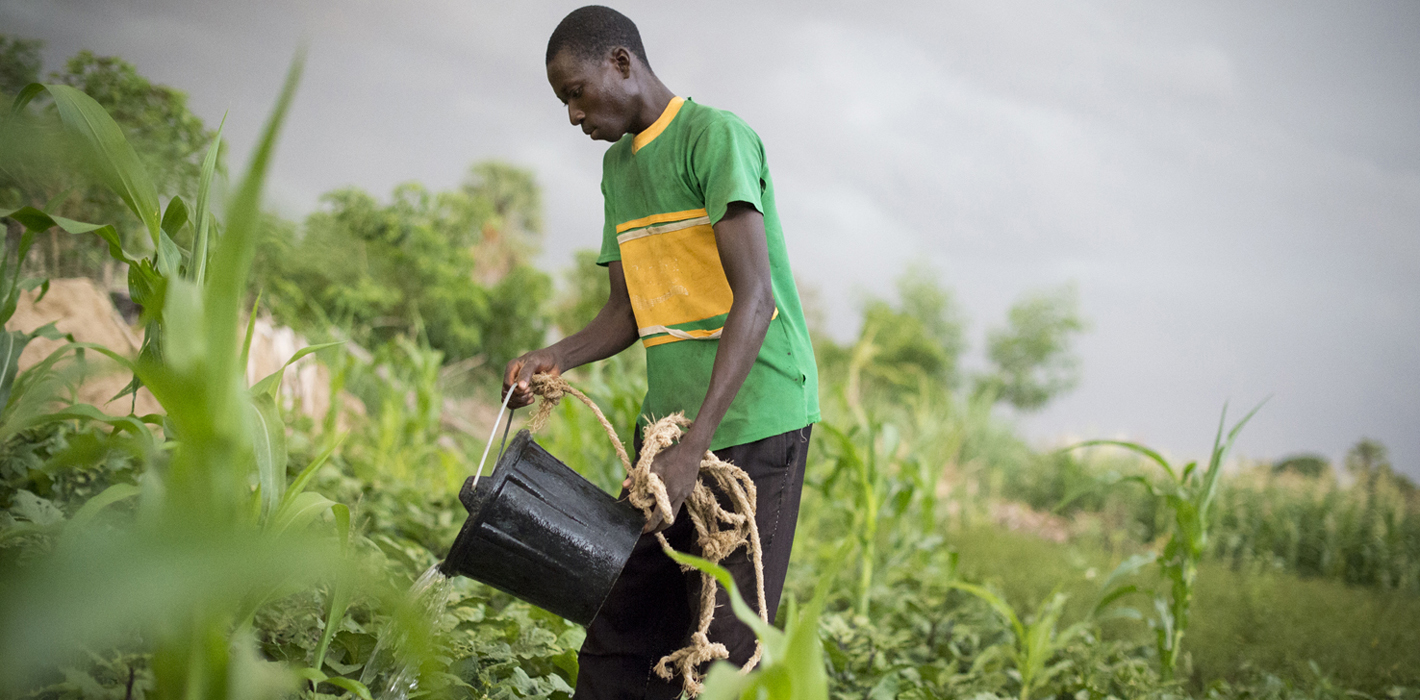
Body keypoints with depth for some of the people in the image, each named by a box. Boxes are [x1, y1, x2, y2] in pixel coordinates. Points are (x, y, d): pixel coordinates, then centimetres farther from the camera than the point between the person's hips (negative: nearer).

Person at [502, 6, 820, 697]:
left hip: (755, 420, -8)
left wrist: (694, 444, -26)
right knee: (619, 640, 4)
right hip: (668, 421, 8)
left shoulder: (716, 136, -10)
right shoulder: (618, 166, 17)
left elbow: (753, 296, -19)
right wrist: (556, 357, -3)